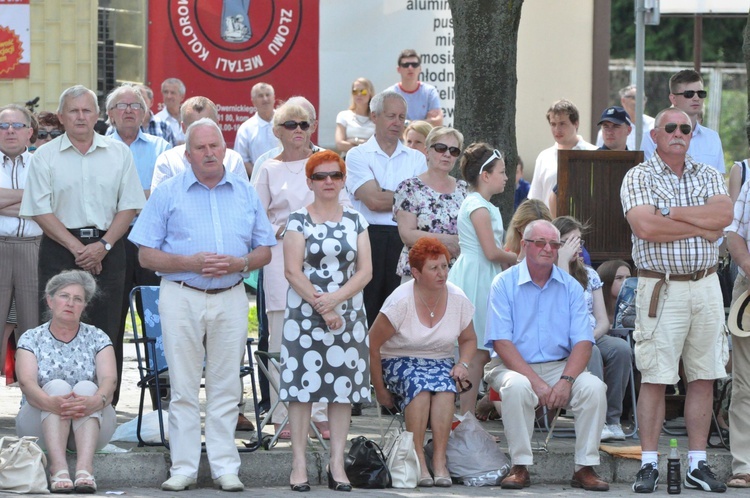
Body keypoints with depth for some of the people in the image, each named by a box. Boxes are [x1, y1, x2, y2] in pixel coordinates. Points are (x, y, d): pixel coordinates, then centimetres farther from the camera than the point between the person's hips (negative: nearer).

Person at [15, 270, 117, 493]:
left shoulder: (97, 338, 6)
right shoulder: (32, 339, 3)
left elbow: (109, 379, -12)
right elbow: (27, 382, -15)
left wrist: (96, 401, -37)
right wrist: (51, 402, -39)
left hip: (91, 425, 1)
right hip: (40, 428, -1)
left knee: (86, 387, -28)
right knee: (57, 385, -28)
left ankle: (85, 467, -50)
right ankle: (58, 468, -49)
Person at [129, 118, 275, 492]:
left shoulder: (246, 194, 12)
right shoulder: (167, 194, 4)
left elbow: (265, 251, 13)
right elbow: (146, 256, 0)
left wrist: (239, 263, -8)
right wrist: (190, 262, -14)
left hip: (231, 298, 2)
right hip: (182, 296, -2)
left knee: (225, 387, 3)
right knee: (183, 387, -1)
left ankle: (225, 467, 7)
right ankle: (183, 468, 3)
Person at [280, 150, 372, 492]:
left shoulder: (355, 221, 10)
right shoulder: (298, 221, 1)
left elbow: (365, 271, 4)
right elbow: (293, 271, -7)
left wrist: (336, 298, -12)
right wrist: (322, 308, -14)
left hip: (348, 314, 3)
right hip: (304, 314, -3)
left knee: (343, 385, 1)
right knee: (303, 385, -5)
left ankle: (337, 463, 5)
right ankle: (299, 462, -2)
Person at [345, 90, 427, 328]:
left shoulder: (416, 159, 15)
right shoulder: (358, 155, 4)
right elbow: (373, 201, -9)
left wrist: (385, 196, -8)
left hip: (405, 242, 3)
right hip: (368, 239, -3)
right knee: (365, 311, -3)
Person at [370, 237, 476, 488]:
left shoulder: (458, 299, 0)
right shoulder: (401, 301, -14)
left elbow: (469, 339, 16)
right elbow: (372, 345, -9)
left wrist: (462, 364, -5)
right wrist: (380, 390, -6)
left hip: (440, 363, 3)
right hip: (400, 363, -3)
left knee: (445, 386, -33)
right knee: (419, 385, -37)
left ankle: (439, 460, -35)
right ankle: (418, 461, -36)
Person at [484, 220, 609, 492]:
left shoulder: (570, 287, 7)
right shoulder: (504, 284, -2)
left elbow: (583, 342, -1)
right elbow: (502, 342, -10)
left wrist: (566, 380, -20)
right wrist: (536, 382, -21)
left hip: (561, 366, 3)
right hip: (515, 367, -3)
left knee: (594, 387, -25)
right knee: (517, 386, -36)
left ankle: (585, 467, -18)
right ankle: (520, 467, -24)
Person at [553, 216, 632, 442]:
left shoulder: (590, 275, 17)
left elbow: (603, 321, 11)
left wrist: (592, 335, -13)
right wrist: (563, 260, -12)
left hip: (592, 337, 5)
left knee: (621, 348, -27)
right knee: (591, 353, -36)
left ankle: (612, 419, -25)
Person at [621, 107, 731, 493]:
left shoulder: (708, 176, 13)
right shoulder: (639, 177, 1)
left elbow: (724, 214, -7)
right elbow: (645, 226, -16)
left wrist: (671, 214, -11)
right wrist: (701, 227, -8)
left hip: (705, 285, 4)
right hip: (660, 288, -4)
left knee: (703, 378, 5)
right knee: (654, 378, -4)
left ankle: (697, 465, 11)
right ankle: (648, 465, 1)